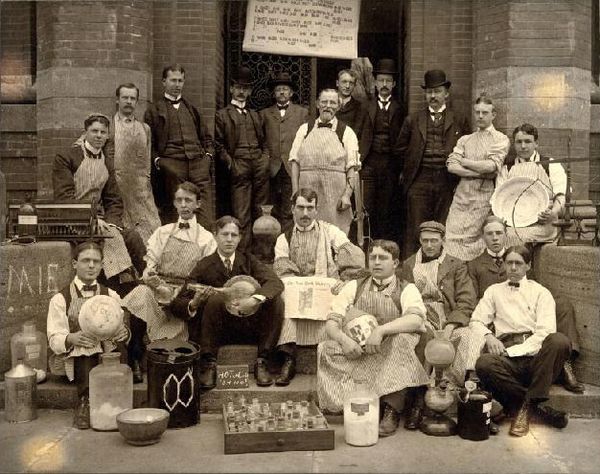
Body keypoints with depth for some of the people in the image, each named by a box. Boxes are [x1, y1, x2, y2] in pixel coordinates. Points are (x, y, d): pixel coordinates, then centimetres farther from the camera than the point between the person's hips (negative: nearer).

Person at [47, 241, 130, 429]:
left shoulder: (111, 296, 10)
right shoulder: (60, 299, 2)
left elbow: (121, 329, 7)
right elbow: (54, 339, -5)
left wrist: (123, 332, -19)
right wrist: (73, 338, -29)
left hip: (107, 354, 2)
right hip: (72, 357, -2)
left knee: (119, 346, -30)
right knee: (85, 351, -34)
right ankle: (85, 400, -27)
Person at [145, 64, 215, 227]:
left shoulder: (191, 108, 25)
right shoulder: (154, 110, 12)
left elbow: (206, 137, 27)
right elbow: (148, 142, 9)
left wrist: (208, 155, 11)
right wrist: (157, 160, -6)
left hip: (198, 162, 3)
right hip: (171, 165, -3)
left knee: (205, 212, -10)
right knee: (173, 210, -4)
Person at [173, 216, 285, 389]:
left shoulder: (248, 260, 4)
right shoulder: (204, 266, -1)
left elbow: (275, 282, -12)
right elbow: (179, 300, -4)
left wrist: (254, 299, -31)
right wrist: (194, 304, -28)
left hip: (251, 327, 2)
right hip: (221, 329, -2)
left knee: (276, 300, -21)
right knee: (216, 298, -29)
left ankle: (261, 362, -12)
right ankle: (208, 364, -20)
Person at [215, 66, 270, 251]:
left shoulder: (255, 115, 24)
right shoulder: (222, 115, 8)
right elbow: (219, 145, 2)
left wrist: (265, 159, 5)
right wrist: (231, 165, -9)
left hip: (260, 168, 4)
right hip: (239, 169, -4)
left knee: (261, 213, 3)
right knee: (241, 215, -6)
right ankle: (243, 252, -2)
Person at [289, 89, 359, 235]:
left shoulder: (347, 132, 7)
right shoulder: (305, 129, 12)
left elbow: (352, 167, 1)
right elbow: (295, 161, 8)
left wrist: (347, 195, -11)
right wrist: (295, 192, -2)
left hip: (335, 195, -1)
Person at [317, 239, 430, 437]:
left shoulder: (406, 289, 4)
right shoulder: (354, 287, 11)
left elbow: (416, 319, -17)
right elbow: (331, 322, 2)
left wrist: (381, 329, -31)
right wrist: (344, 339, -20)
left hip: (390, 359, -1)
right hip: (355, 355, 2)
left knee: (404, 337, -30)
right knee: (326, 349, -23)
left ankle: (392, 410, -24)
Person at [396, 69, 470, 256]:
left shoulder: (459, 121, 9)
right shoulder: (413, 120, 11)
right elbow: (401, 148, 18)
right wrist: (413, 164, 12)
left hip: (448, 182, 0)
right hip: (419, 181, 0)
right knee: (415, 231, -1)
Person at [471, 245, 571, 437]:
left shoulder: (540, 292, 15)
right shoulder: (494, 291, 23)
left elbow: (546, 330, 0)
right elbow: (476, 321, 14)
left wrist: (515, 350, -12)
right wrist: (488, 336, -9)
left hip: (535, 353, -1)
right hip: (507, 355, 1)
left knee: (560, 341, -33)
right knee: (484, 364, -33)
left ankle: (528, 404, -24)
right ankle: (538, 407, -17)